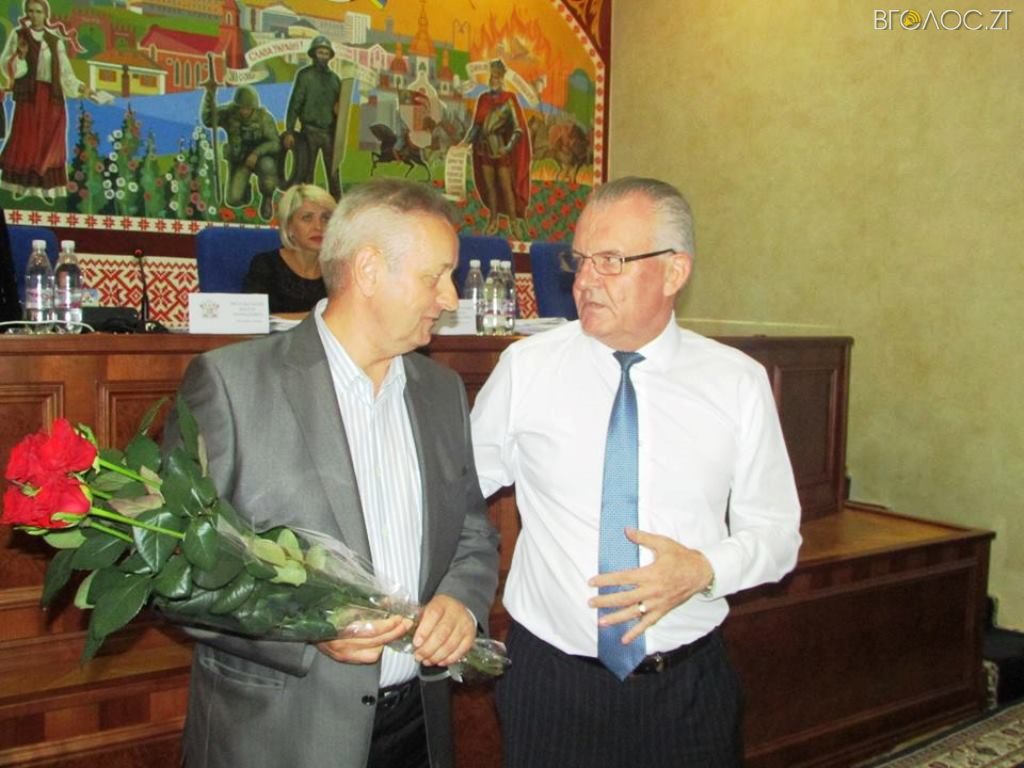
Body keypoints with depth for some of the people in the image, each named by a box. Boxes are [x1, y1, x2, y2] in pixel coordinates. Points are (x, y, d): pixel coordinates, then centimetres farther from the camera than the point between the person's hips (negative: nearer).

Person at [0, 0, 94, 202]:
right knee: (26, 138, -4)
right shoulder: (18, 35, 5)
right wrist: (19, 56, -20)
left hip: (51, 96, 2)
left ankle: (46, 187, 6)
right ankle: (20, 184, 7)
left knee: (50, 142, 0)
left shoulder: (55, 40, 10)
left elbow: (64, 71, 10)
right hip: (28, 94, -2)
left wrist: (80, 87, -3)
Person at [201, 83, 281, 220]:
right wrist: (210, 94, -42)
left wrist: (256, 153, -39)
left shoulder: (264, 117, -19)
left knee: (267, 166, -40)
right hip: (238, 160, 2)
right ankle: (245, 189, 28)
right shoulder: (228, 113, -15)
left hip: (260, 156, -2)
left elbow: (275, 143, -23)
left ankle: (267, 200, -9)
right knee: (233, 200, -12)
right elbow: (208, 120, -31)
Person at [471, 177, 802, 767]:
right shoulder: (524, 368, -4)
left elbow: (776, 531, 1)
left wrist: (703, 568, -17)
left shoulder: (738, 381, -4)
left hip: (690, 687, 1)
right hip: (551, 680, 0)